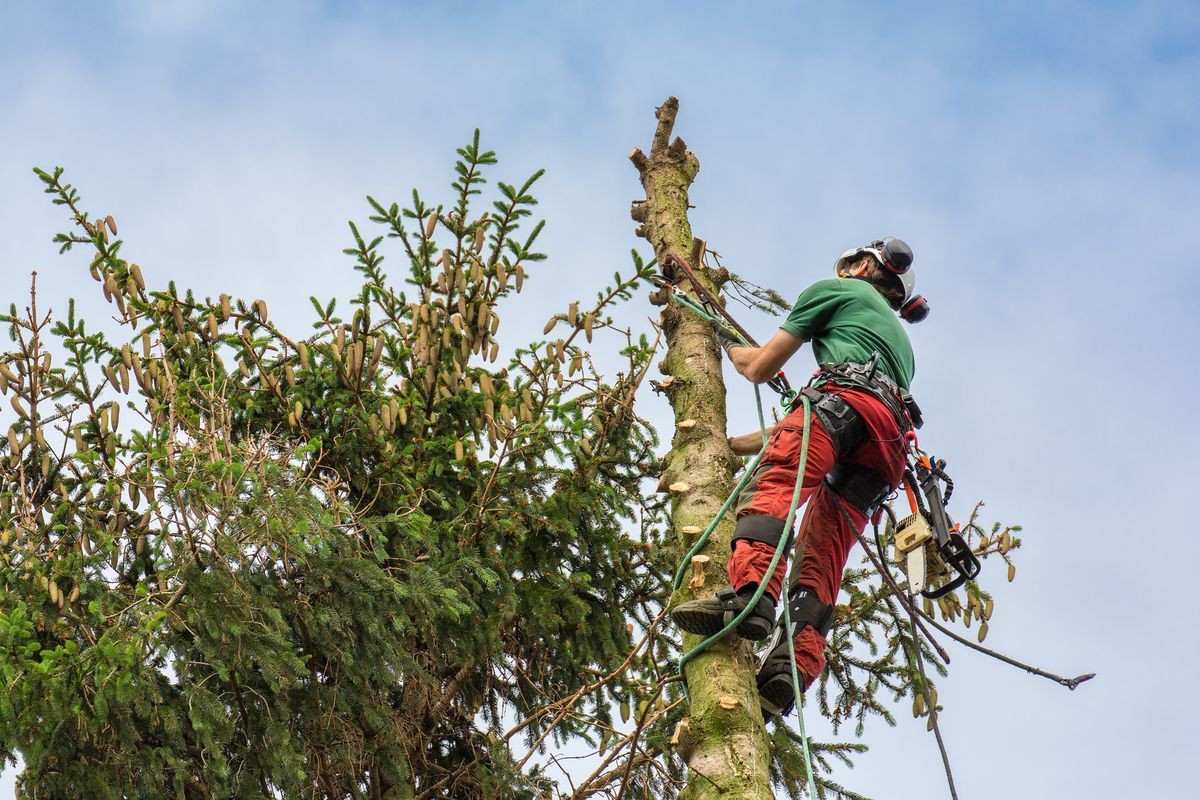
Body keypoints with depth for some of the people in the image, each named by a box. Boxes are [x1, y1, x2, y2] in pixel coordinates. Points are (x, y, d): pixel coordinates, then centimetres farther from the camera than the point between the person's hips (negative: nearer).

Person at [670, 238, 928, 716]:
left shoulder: (841, 289, 26)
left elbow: (760, 368, 23)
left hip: (849, 397, -7)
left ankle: (750, 593, -56)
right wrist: (734, 444, 48)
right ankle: (791, 671, -29)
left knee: (774, 482, -28)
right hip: (888, 448, 7)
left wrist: (729, 346, 45)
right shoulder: (898, 340, 46)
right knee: (819, 559, -7)